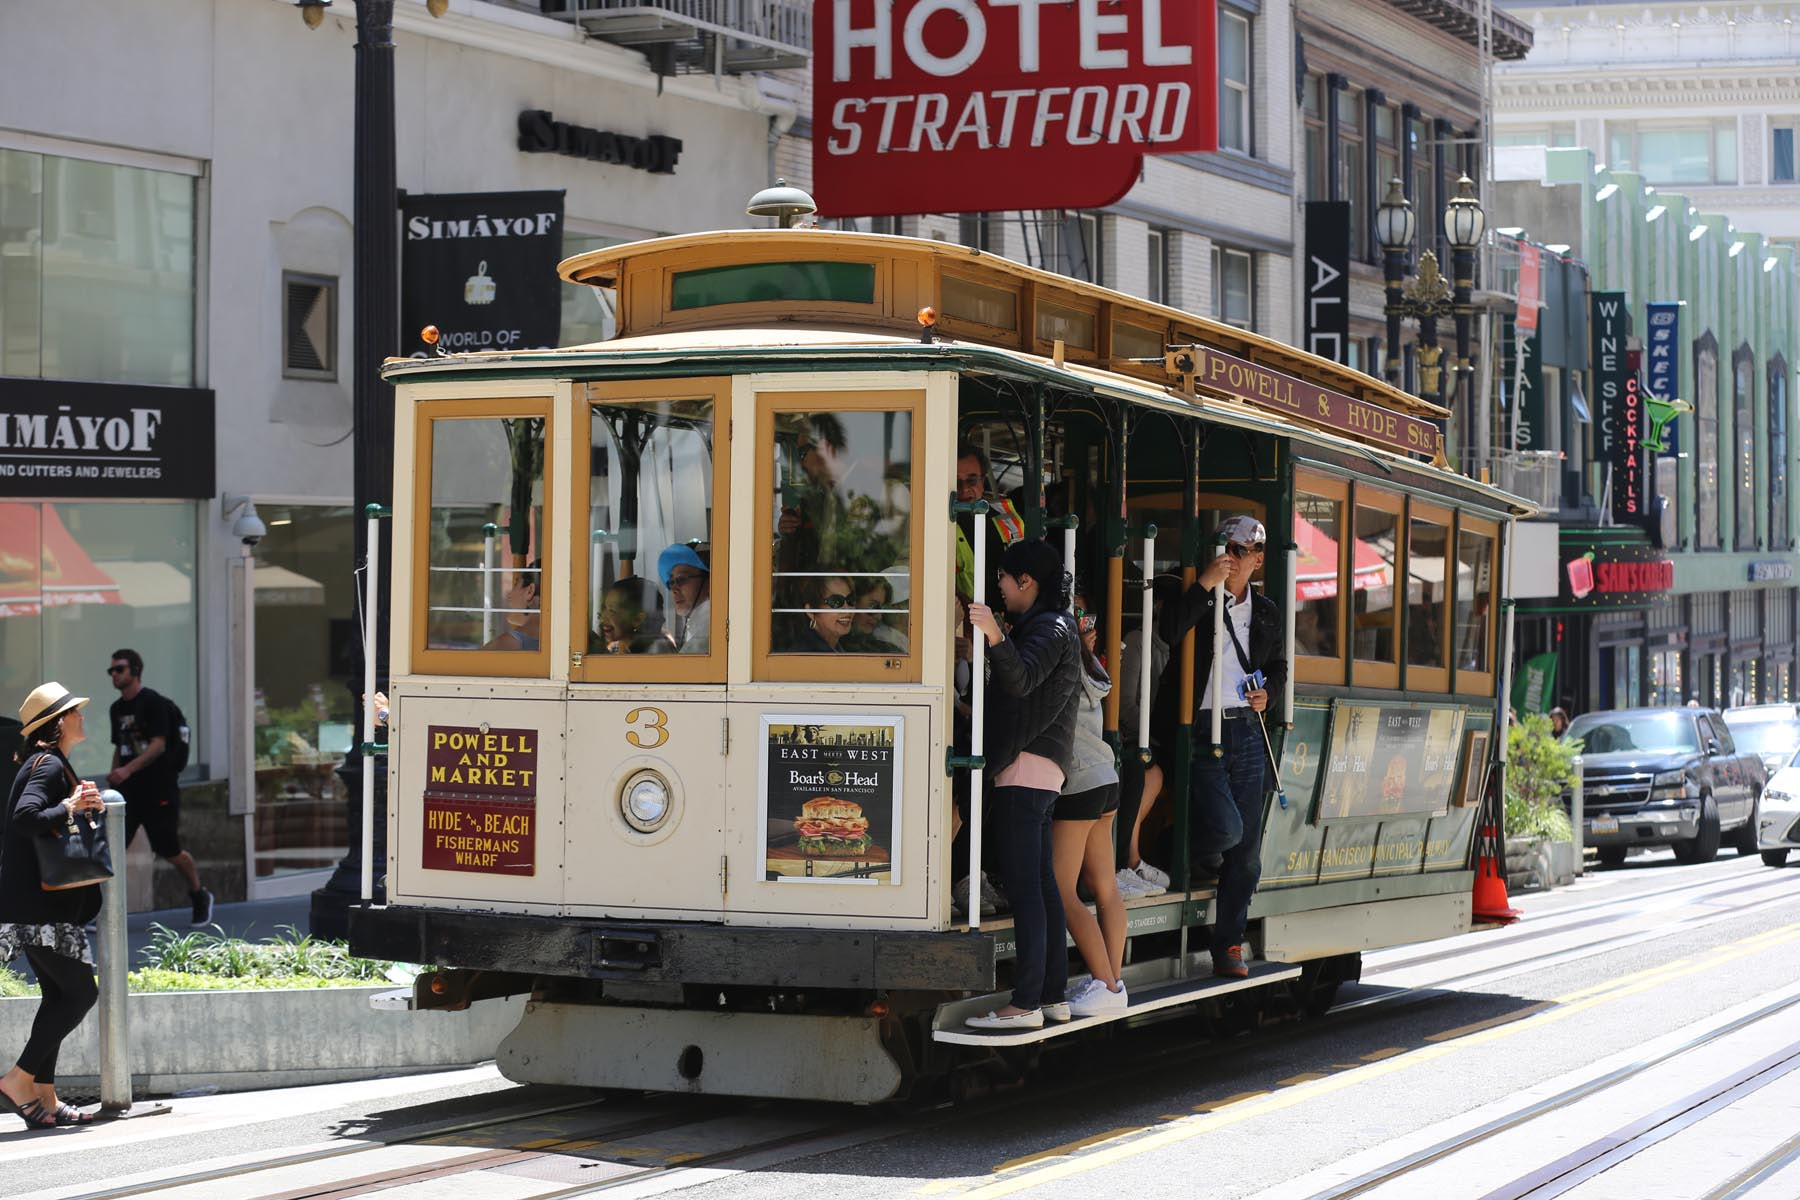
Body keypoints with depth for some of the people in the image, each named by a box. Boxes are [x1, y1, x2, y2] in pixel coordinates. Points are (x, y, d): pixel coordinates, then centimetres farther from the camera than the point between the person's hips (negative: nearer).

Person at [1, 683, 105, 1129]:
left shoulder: (49, 764, 20)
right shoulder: (49, 766, -13)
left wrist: (83, 804, 8)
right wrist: (70, 808, -18)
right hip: (40, 906, -11)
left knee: (58, 995, 10)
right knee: (80, 992, -8)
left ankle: (44, 1098, 9)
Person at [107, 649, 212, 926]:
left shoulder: (154, 703, -10)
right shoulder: (117, 709, 13)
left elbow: (158, 745, -19)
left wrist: (127, 770, -30)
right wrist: (113, 777, 14)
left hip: (159, 790, -6)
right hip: (128, 791, 6)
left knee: (170, 852, 3)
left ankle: (199, 896, 28)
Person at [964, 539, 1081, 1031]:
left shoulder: (1051, 627, -9)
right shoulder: (1045, 627, 22)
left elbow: (1022, 679, -26)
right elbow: (1014, 683, 26)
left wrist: (995, 636, -41)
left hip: (1027, 769, -11)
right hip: (1040, 771, 11)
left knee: (1024, 887, -13)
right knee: (1042, 886, 10)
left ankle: (1025, 1003, -17)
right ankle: (1053, 995, 12)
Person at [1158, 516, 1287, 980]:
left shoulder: (1266, 612, 14)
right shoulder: (1199, 601, -4)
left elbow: (1278, 666, 27)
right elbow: (1167, 637, -24)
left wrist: (1268, 692, 5)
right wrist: (1204, 587, -25)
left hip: (1246, 730, 5)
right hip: (1202, 729, -5)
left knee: (1247, 849, 4)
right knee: (1226, 829, -18)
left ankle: (1228, 945, 13)